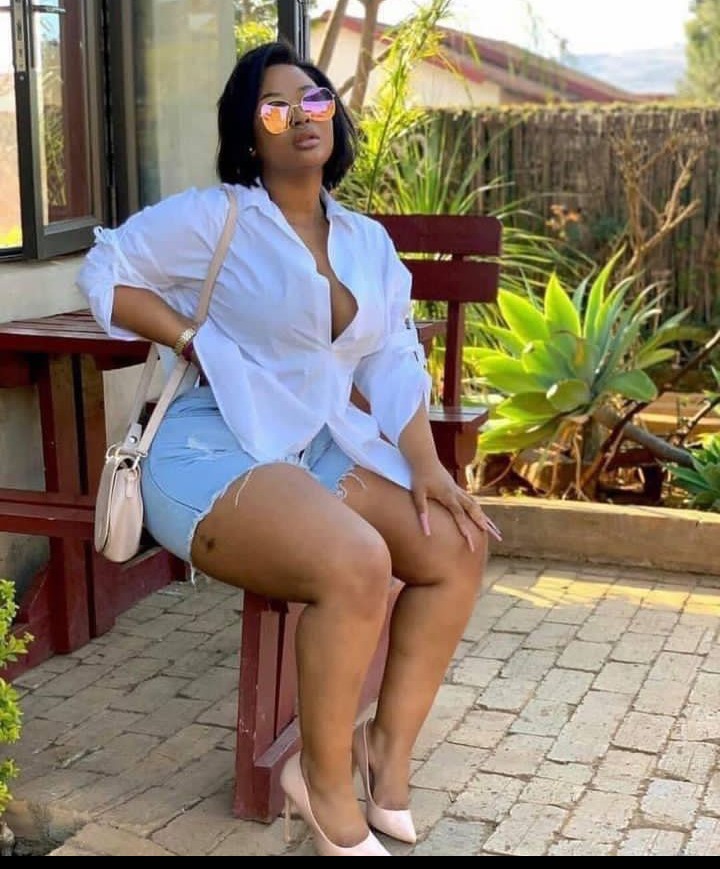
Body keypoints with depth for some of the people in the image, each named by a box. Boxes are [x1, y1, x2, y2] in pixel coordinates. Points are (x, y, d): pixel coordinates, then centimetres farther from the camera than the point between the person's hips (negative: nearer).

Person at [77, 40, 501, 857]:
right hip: (214, 453, -7)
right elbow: (103, 272, 2)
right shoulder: (214, 216, -3)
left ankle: (387, 758, 2)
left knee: (459, 547, -10)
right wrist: (198, 343, -10)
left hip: (324, 451, 7)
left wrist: (425, 462, -7)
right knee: (357, 564, -31)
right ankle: (325, 779, -8)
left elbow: (394, 360, 8)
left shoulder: (367, 242, 14)